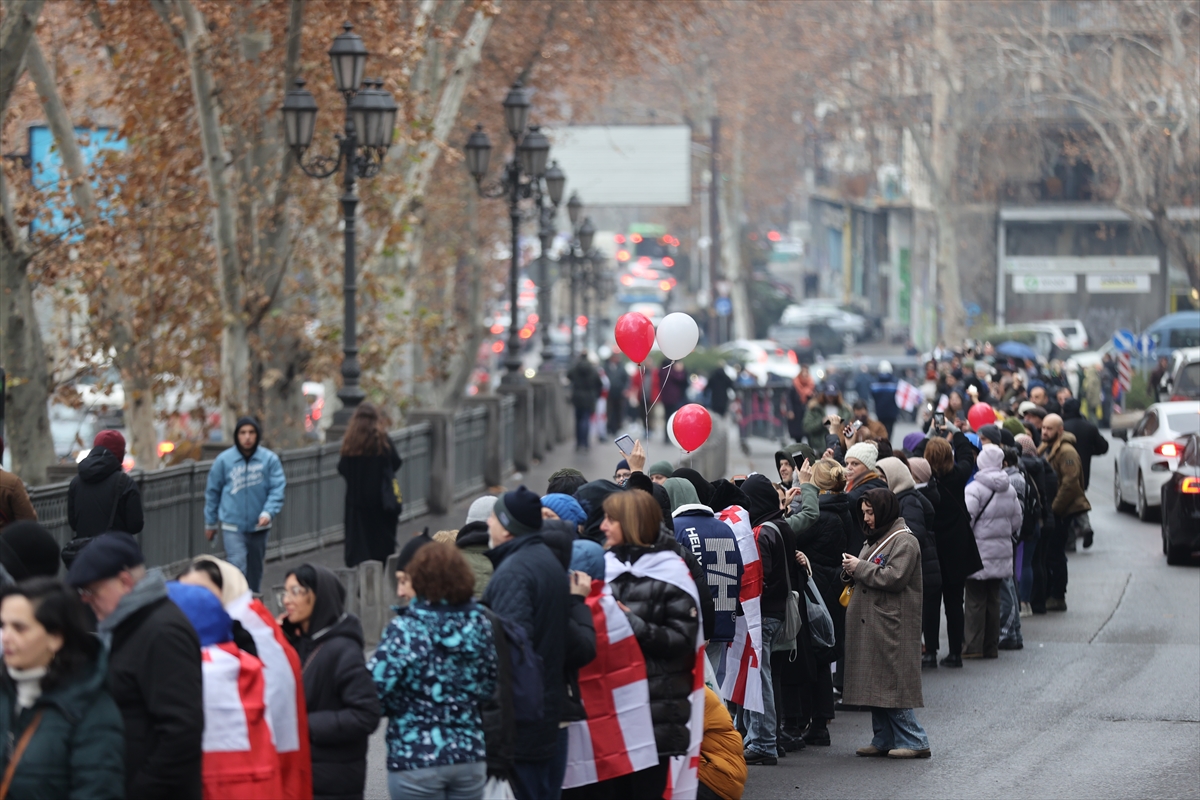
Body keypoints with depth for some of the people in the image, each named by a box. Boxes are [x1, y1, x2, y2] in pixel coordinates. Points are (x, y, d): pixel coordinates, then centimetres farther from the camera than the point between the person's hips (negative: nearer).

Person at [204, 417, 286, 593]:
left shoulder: (270, 459, -5)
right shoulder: (224, 460, -5)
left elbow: (278, 489, -8)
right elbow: (212, 492, 5)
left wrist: (268, 512, -25)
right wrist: (210, 523, 11)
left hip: (259, 526, 2)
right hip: (232, 526, -2)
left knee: (255, 569, 15)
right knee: (237, 566, -16)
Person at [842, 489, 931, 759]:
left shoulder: (904, 542, -10)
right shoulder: (874, 539, 20)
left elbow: (894, 577, -20)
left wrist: (860, 568, -13)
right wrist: (852, 571, 4)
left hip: (892, 626, -9)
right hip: (869, 625, 9)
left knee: (894, 686, -10)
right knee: (875, 685, 9)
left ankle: (914, 741, -6)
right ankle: (884, 740, 15)